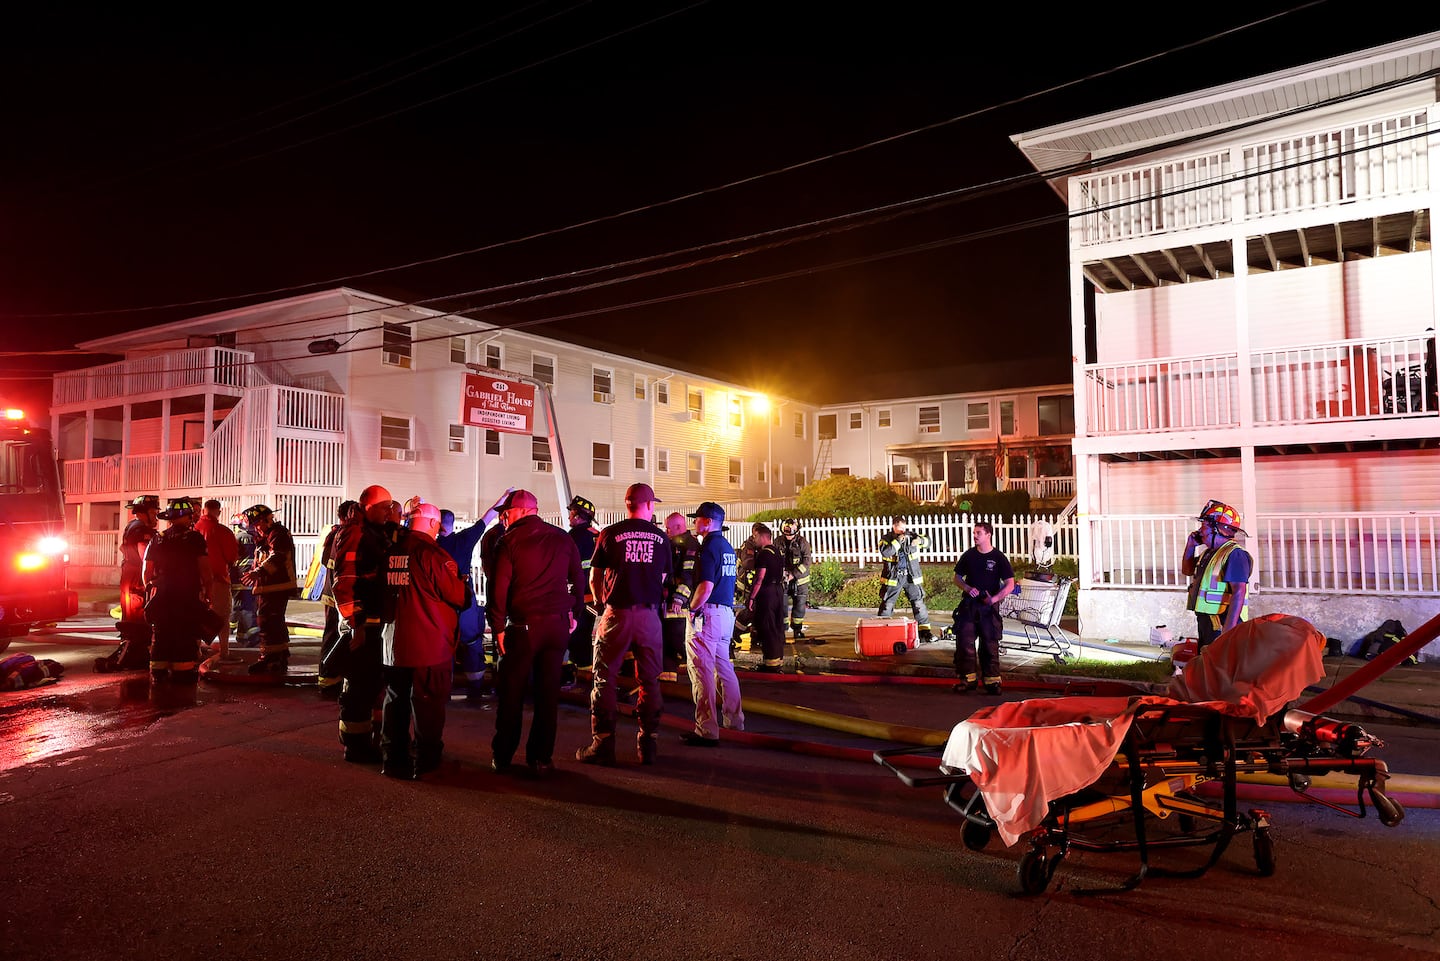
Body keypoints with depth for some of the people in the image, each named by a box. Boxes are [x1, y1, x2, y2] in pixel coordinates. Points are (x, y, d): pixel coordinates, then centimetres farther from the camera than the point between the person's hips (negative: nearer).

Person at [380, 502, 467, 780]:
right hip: (430, 644, -6)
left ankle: (392, 758, 24)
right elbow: (458, 597, -12)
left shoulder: (393, 550, 3)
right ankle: (425, 762, 13)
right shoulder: (433, 553, -16)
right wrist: (462, 583, 9)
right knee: (428, 704, 5)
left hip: (394, 642, 6)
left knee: (395, 700, 16)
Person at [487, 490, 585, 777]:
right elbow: (578, 579, 11)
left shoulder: (510, 540, -4)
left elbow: (499, 587, -8)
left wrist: (498, 627, -3)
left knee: (511, 693, 9)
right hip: (558, 624, 3)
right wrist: (574, 614, 17)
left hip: (523, 626, -3)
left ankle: (502, 757, 19)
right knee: (548, 693, 8)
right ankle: (541, 759, 12)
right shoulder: (562, 538, 8)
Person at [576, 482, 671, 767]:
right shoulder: (660, 537, 5)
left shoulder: (610, 534, -1)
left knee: (604, 679, 6)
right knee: (650, 681, 10)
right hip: (649, 615, 2)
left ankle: (603, 745, 6)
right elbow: (663, 579, 12)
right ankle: (647, 746, 14)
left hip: (617, 614, -2)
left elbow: (595, 577, 6)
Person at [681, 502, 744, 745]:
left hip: (708, 613, -10)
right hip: (727, 612, 10)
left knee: (701, 670, -6)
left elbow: (706, 587, -22)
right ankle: (733, 719, 26)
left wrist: (692, 608, -8)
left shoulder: (709, 547, -14)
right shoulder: (728, 547, 15)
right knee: (724, 667, 18)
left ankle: (707, 730, -6)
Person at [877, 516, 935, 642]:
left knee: (919, 603, 3)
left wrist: (920, 540, -16)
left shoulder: (911, 535, 4)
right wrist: (898, 541, -22)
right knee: (887, 605, 3)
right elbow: (885, 552, -21)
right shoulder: (886, 539, -3)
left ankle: (925, 630, 11)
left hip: (911, 577, 2)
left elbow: (928, 542, 5)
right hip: (893, 578, -2)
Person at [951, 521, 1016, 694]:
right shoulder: (968, 555, 5)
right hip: (968, 605, 3)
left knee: (990, 644, 2)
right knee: (964, 642, 0)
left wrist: (994, 598, -17)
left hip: (989, 607, -2)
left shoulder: (999, 557, -3)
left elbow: (1010, 584, -5)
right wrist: (968, 588, -7)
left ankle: (991, 680, 10)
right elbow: (957, 578, 13)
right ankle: (968, 678, 9)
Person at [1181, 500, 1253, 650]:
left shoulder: (1234, 555, -15)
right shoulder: (1209, 553, 15)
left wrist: (1227, 632, -29)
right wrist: (1191, 545, 17)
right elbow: (1187, 570, 31)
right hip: (1206, 625, 10)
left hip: (1222, 626, -10)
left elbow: (1238, 594, -24)